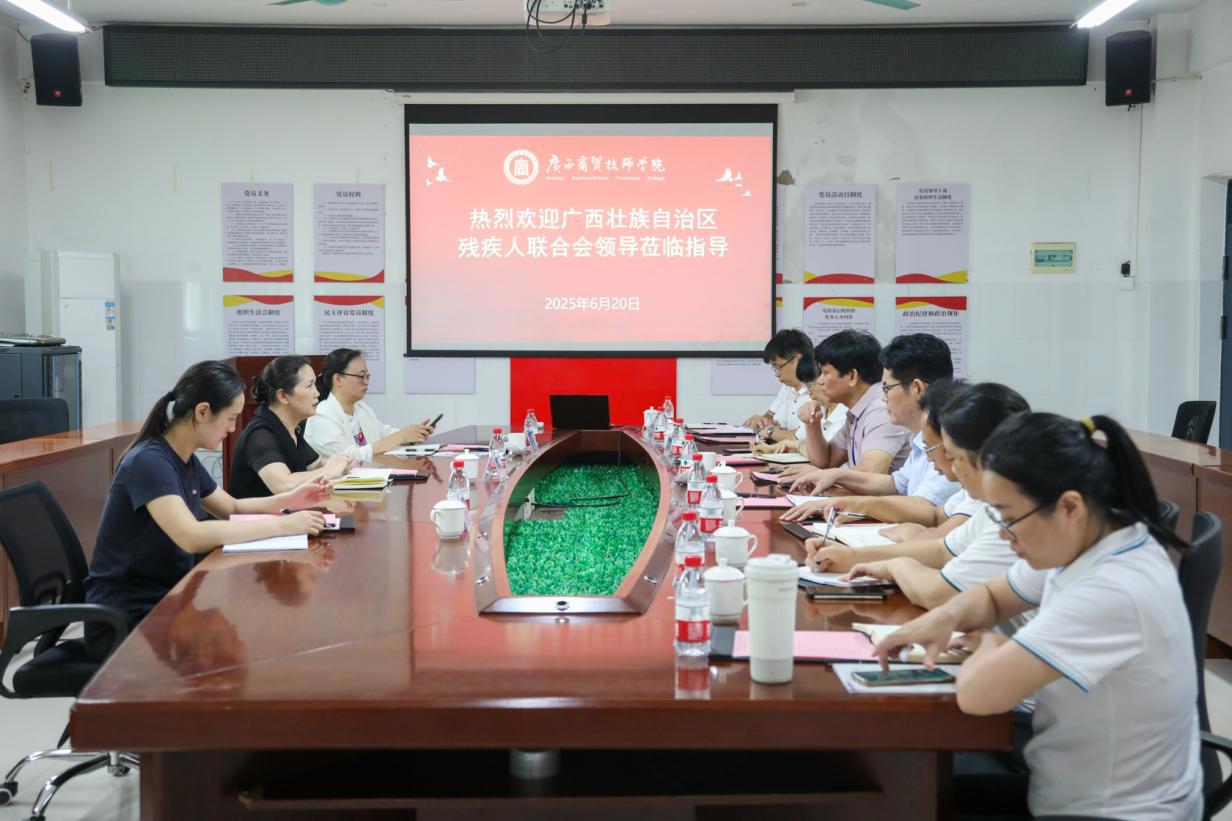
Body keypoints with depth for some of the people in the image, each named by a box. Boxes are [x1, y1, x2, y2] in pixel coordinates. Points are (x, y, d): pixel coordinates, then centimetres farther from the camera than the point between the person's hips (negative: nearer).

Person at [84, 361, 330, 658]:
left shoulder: (186, 460, 6)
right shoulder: (148, 462, -22)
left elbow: (232, 509, 19)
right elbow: (192, 537, -35)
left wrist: (290, 499, 1)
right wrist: (281, 525, -30)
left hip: (166, 599, 8)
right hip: (125, 619, -8)